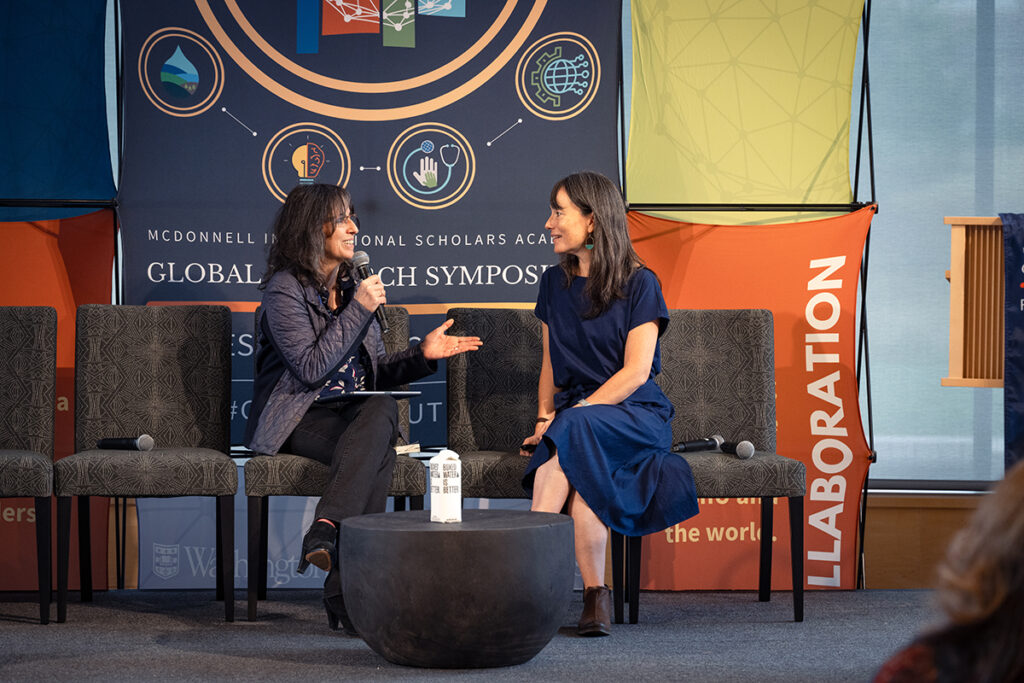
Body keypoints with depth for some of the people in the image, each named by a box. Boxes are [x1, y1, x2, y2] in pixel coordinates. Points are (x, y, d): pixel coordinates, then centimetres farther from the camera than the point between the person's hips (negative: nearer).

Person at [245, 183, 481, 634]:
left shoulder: (352, 285, 17)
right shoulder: (284, 290, -5)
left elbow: (375, 374, 20)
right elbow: (312, 368, -16)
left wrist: (422, 355, 2)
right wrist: (359, 310, -13)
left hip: (354, 415, 6)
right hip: (297, 420, -5)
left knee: (382, 411, -32)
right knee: (379, 452, -33)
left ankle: (326, 531, -40)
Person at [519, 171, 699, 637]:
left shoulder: (639, 284, -2)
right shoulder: (555, 284, 16)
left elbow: (636, 371, -11)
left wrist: (565, 418, -19)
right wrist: (544, 416, -1)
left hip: (635, 413, -4)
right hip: (573, 413, 4)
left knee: (575, 432, -38)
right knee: (580, 472, -33)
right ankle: (595, 596, -33)